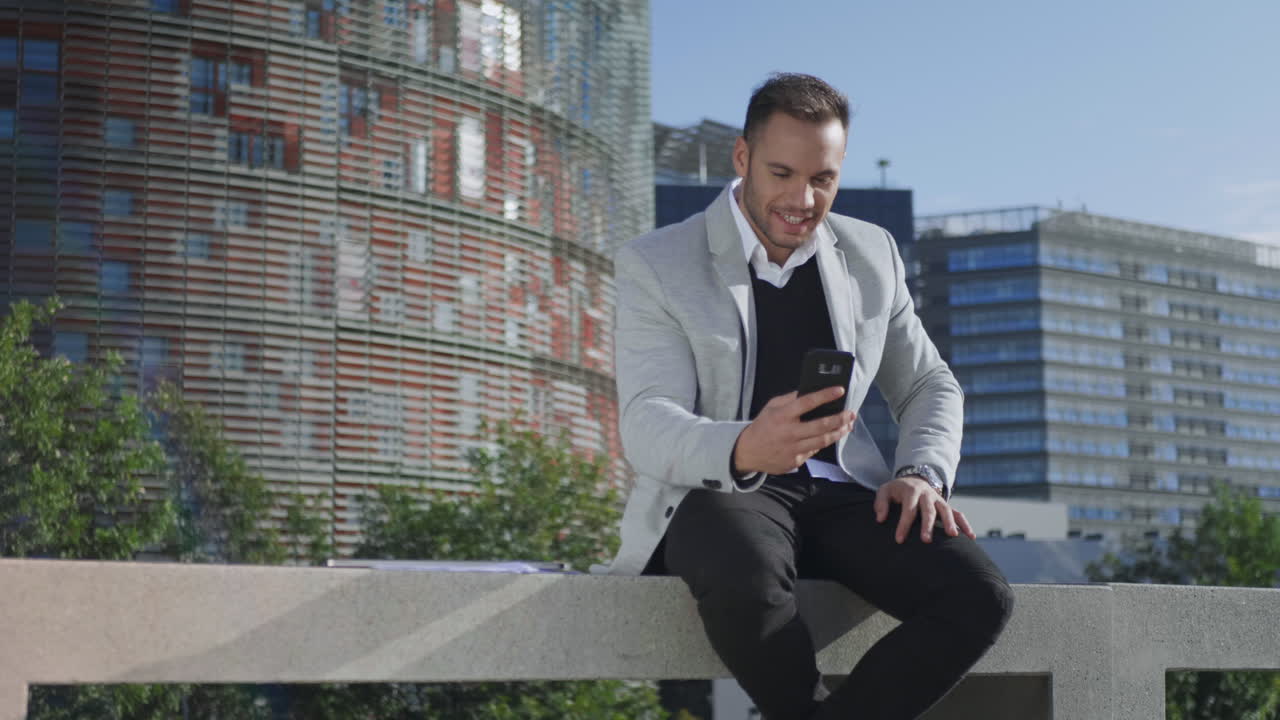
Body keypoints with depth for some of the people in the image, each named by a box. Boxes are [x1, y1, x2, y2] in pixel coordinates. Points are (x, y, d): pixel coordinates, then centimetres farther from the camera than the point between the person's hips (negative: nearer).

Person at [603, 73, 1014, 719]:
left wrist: (922, 472, -4)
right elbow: (647, 425, -13)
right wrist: (743, 449, -36)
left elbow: (928, 386, 20)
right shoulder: (654, 266, -2)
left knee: (980, 597, -24)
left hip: (841, 494, 4)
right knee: (746, 588, -39)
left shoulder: (872, 256, 13)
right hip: (715, 491, -4)